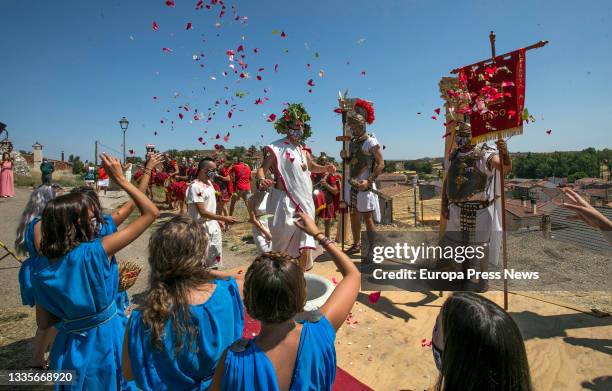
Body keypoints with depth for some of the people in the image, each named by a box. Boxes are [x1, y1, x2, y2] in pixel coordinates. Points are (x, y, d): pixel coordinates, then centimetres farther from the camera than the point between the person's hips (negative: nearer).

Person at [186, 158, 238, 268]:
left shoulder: (209, 183, 6)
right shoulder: (195, 187, -20)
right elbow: (203, 212, -23)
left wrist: (218, 220, 13)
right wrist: (224, 218, -25)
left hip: (214, 227, 8)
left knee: (215, 259, 19)